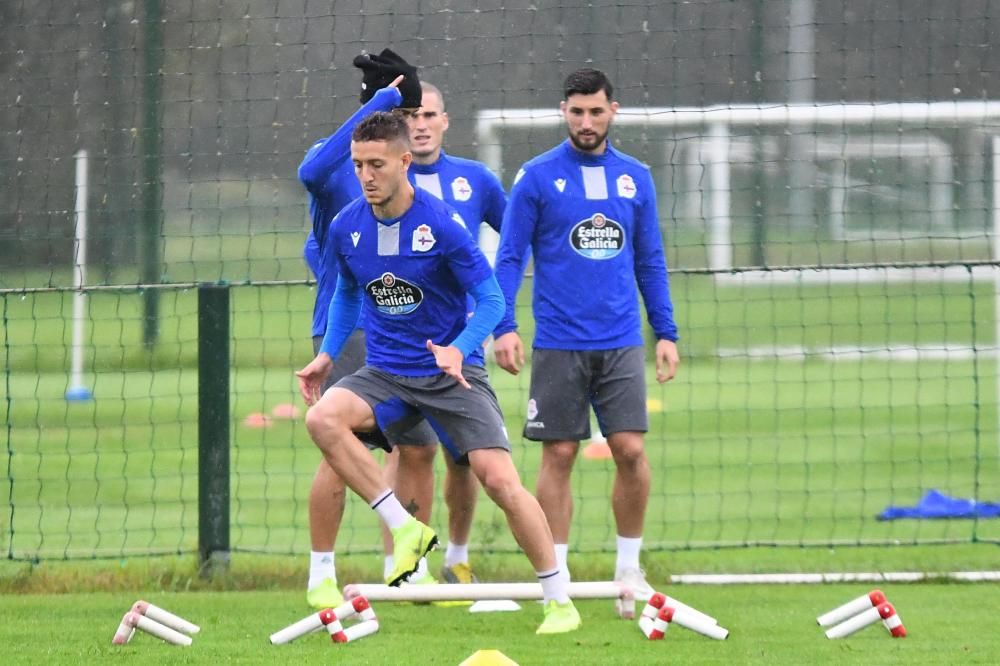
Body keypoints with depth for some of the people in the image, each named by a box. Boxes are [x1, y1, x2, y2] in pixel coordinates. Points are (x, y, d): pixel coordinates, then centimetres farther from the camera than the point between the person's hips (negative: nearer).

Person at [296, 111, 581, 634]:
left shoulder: (442, 225, -16)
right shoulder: (347, 228, -3)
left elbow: (491, 299, -11)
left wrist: (460, 349, -28)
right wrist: (327, 354, 8)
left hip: (451, 373, -4)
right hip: (385, 374, 4)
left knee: (500, 479, -15)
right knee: (323, 418, -26)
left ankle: (559, 599, -1)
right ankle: (405, 529, -16)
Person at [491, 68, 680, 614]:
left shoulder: (635, 178, 8)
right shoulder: (537, 178, -1)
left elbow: (650, 261, 15)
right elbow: (509, 257, -1)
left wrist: (666, 333, 10)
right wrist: (503, 327, -12)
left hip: (622, 343, 2)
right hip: (558, 343, -2)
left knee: (631, 450, -6)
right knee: (559, 456, 0)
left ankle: (629, 566, 9)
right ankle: (556, 574, 8)